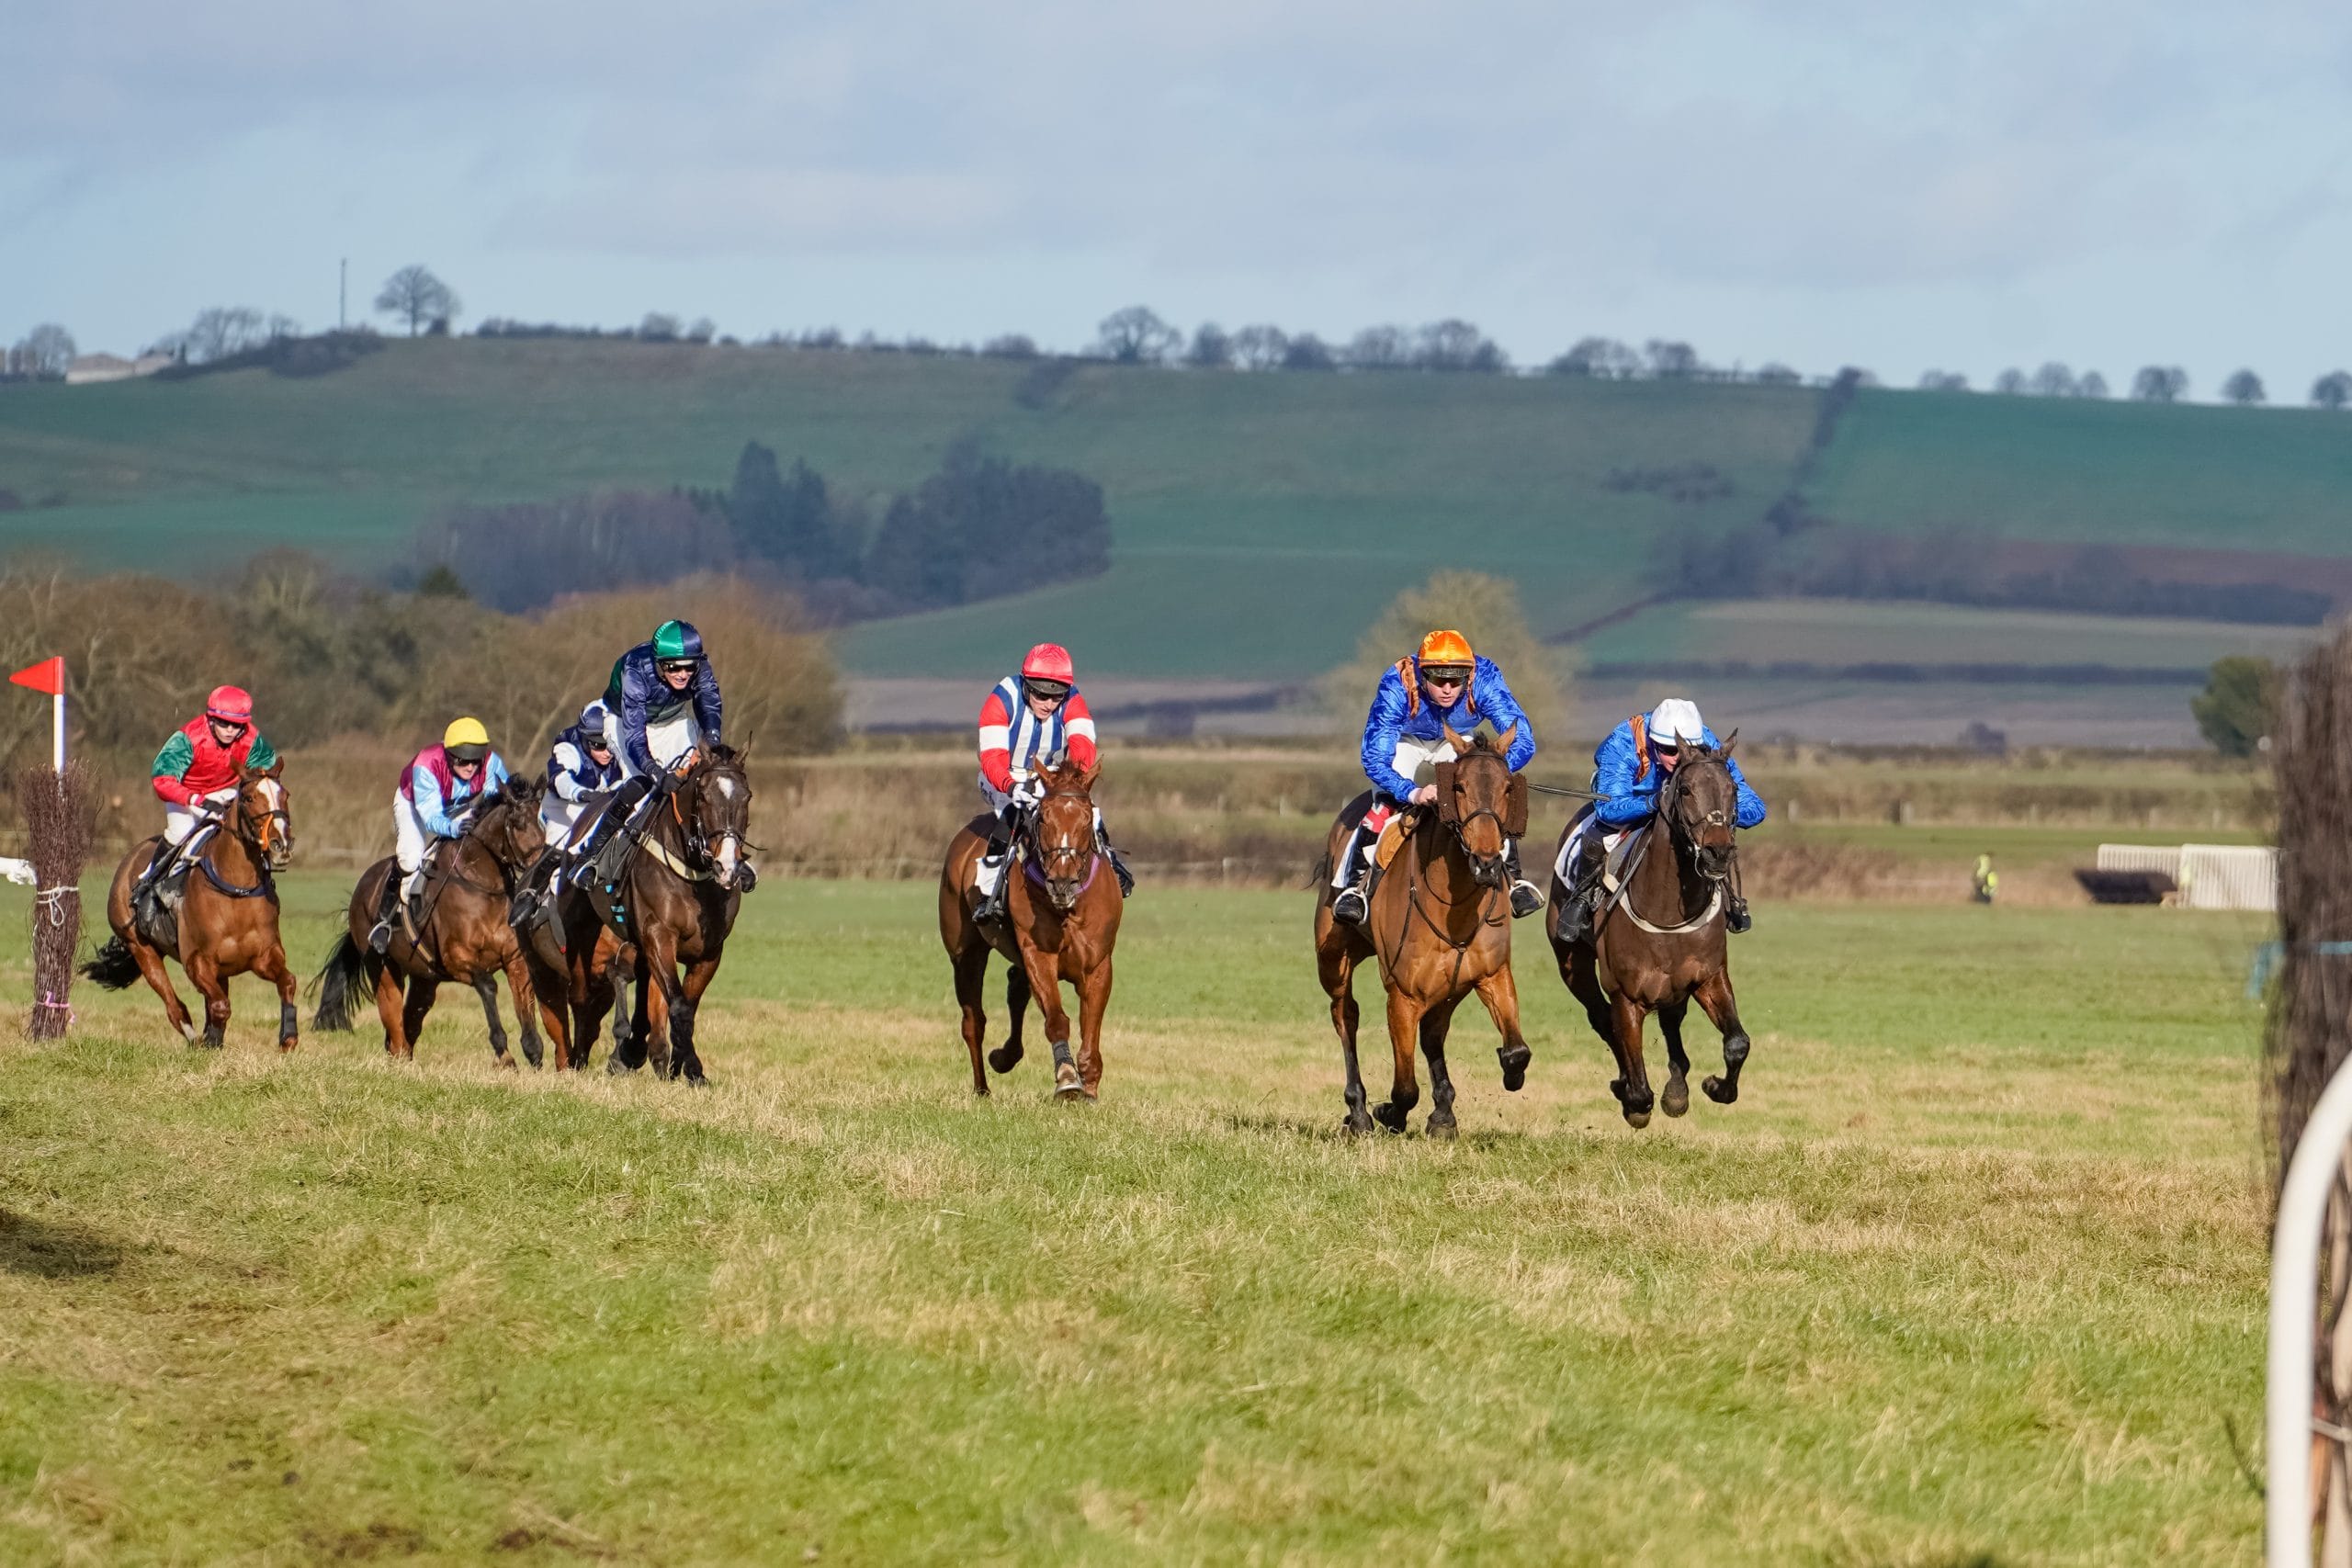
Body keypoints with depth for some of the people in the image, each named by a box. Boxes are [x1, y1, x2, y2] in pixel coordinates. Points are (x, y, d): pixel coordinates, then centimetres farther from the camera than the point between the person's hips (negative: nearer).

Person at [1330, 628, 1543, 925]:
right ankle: (1355, 886, -14)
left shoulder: (1485, 679, -33)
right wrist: (1412, 793, -55)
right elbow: (1374, 760, -37)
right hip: (1407, 744, -2)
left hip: (1459, 744, 2)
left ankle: (1513, 879, -6)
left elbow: (1522, 740, -32)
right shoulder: (1397, 686, -37)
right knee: (1385, 804, -25)